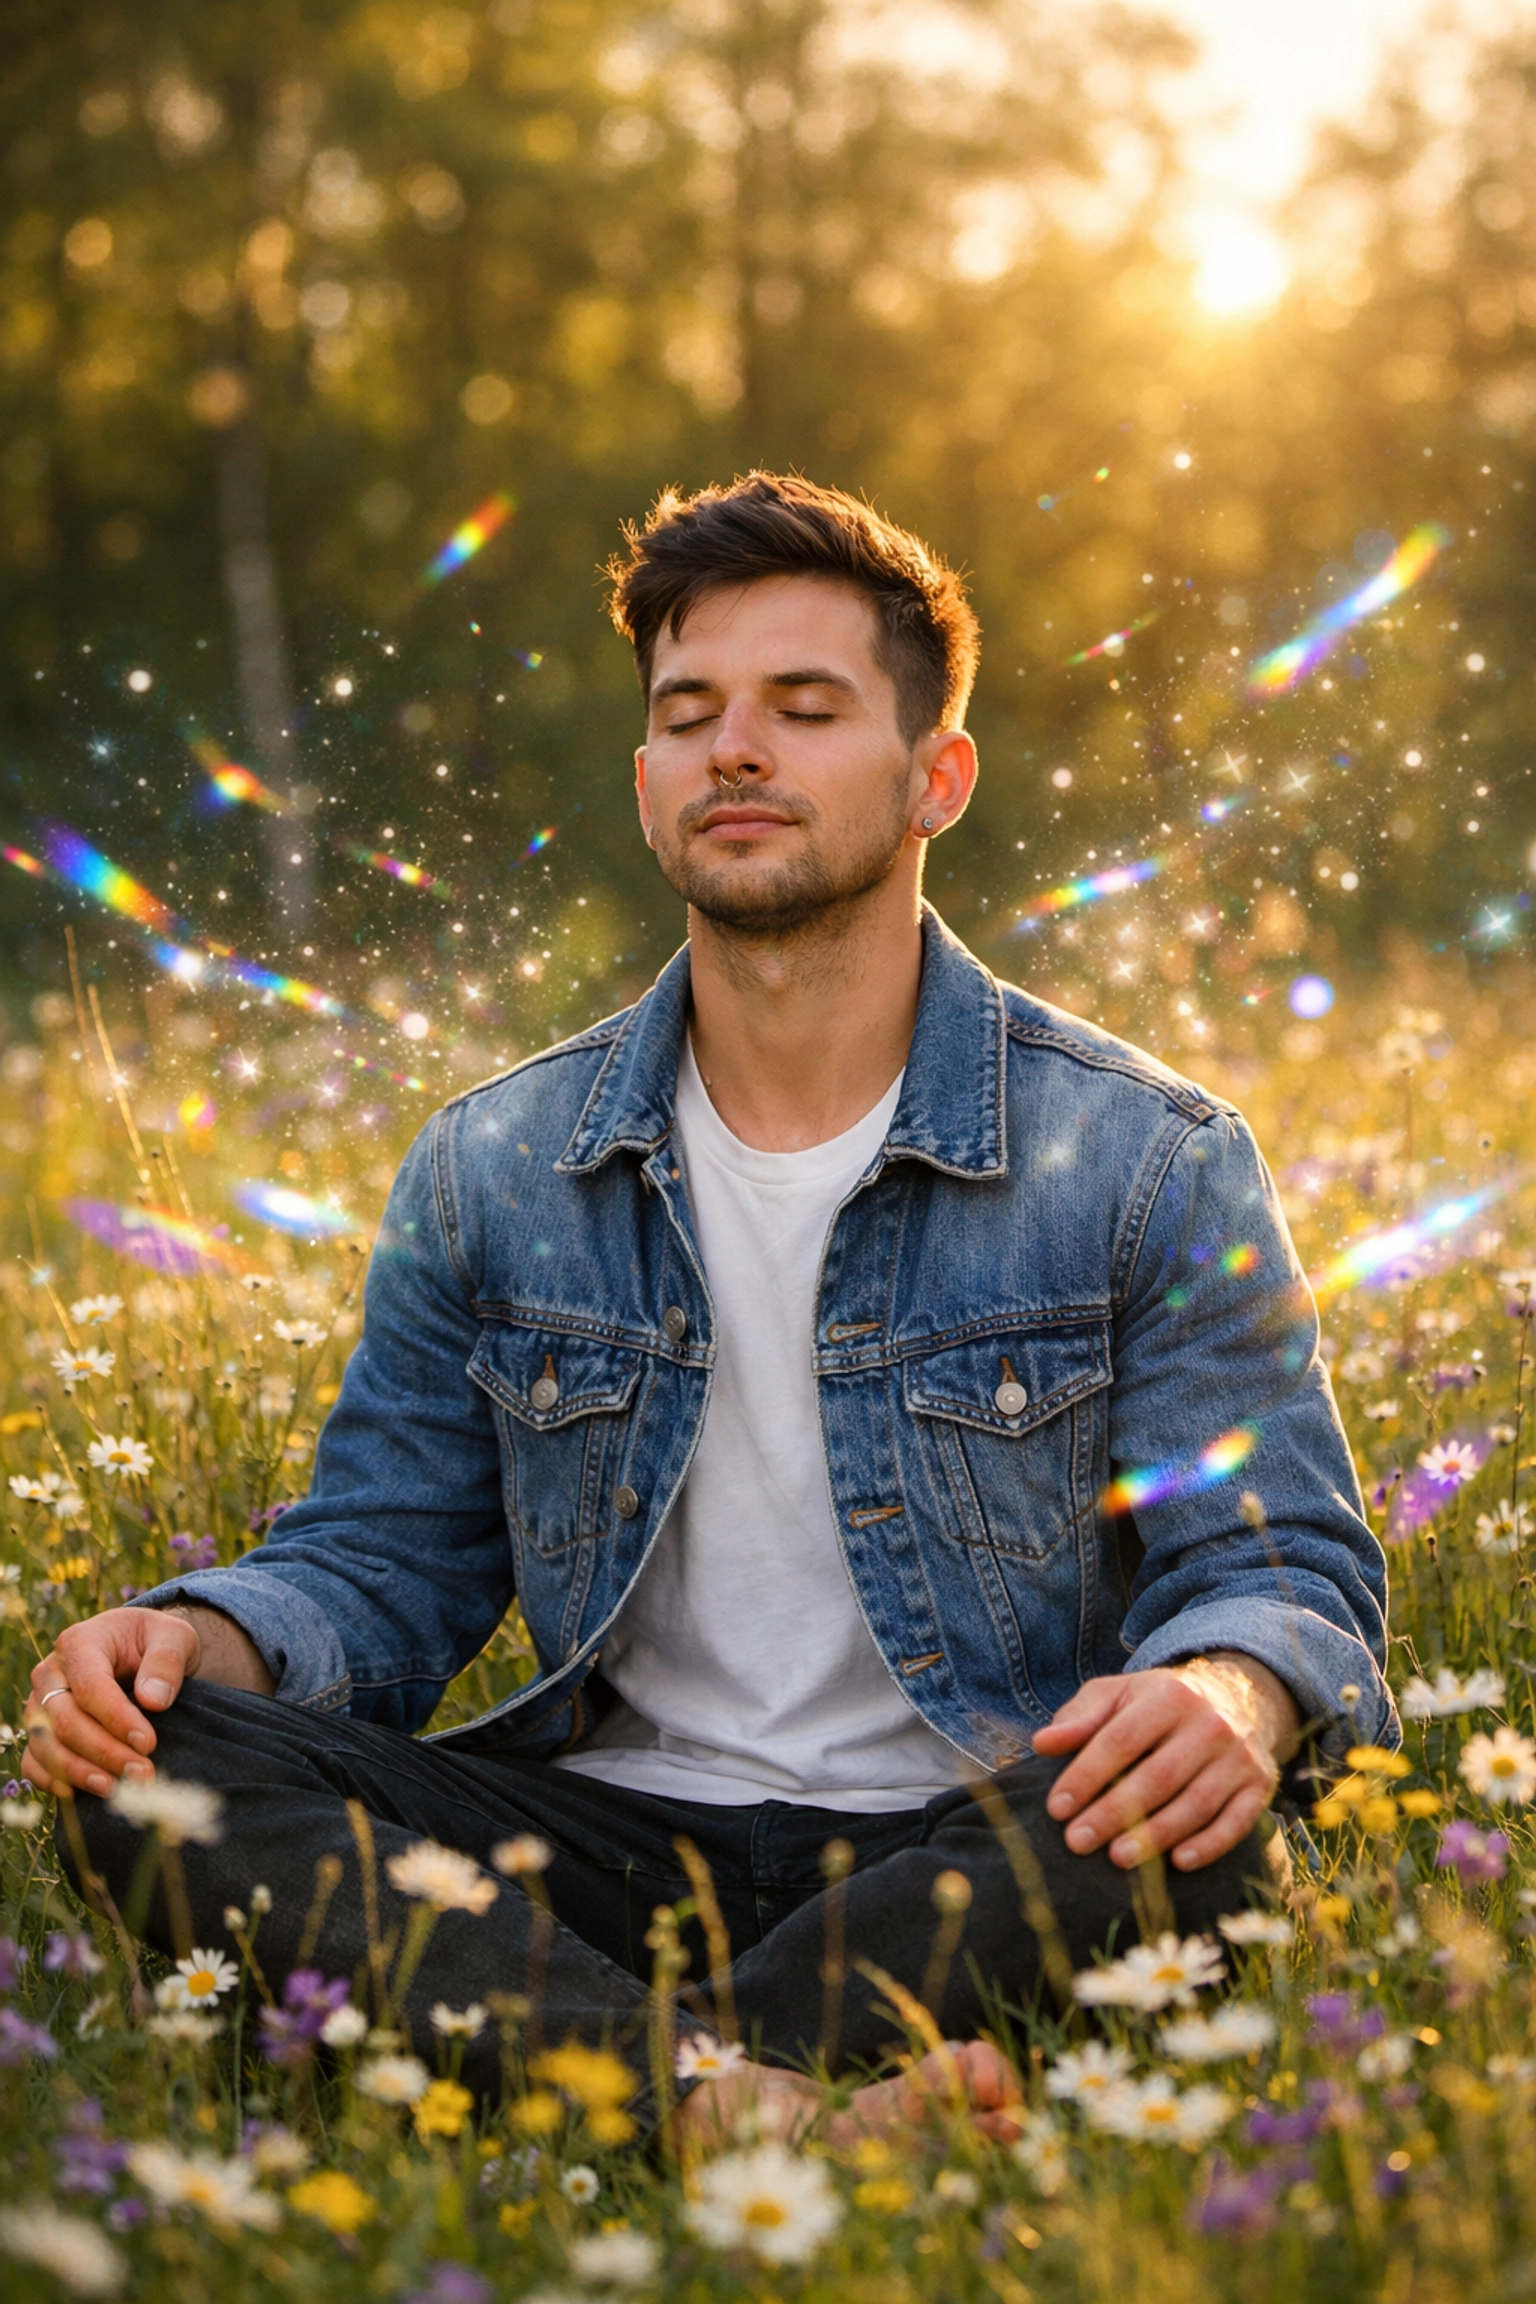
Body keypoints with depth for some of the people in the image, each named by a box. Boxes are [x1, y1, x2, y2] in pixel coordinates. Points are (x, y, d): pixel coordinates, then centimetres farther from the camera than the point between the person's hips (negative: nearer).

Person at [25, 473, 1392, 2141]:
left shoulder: (1149, 1162, 1)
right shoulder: (488, 1174, 9)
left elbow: (1280, 1569, -3)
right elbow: (378, 1567, 11)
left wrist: (1227, 1696, -28)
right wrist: (195, 1634, -13)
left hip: (962, 1865, -2)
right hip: (616, 1841, 3)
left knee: (1173, 1833, -36)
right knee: (151, 1766, -22)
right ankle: (769, 2106, -40)